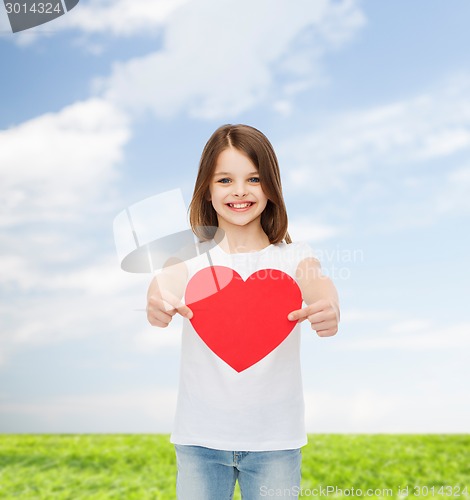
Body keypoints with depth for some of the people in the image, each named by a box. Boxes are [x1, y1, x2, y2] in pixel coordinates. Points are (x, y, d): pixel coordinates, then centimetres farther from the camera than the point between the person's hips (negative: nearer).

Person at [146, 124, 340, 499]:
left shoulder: (293, 258, -4)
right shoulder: (191, 258, -3)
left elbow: (319, 285, -23)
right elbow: (166, 282, -23)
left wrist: (329, 309, -47)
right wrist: (157, 302, -46)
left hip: (275, 440, 0)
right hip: (200, 439, 1)